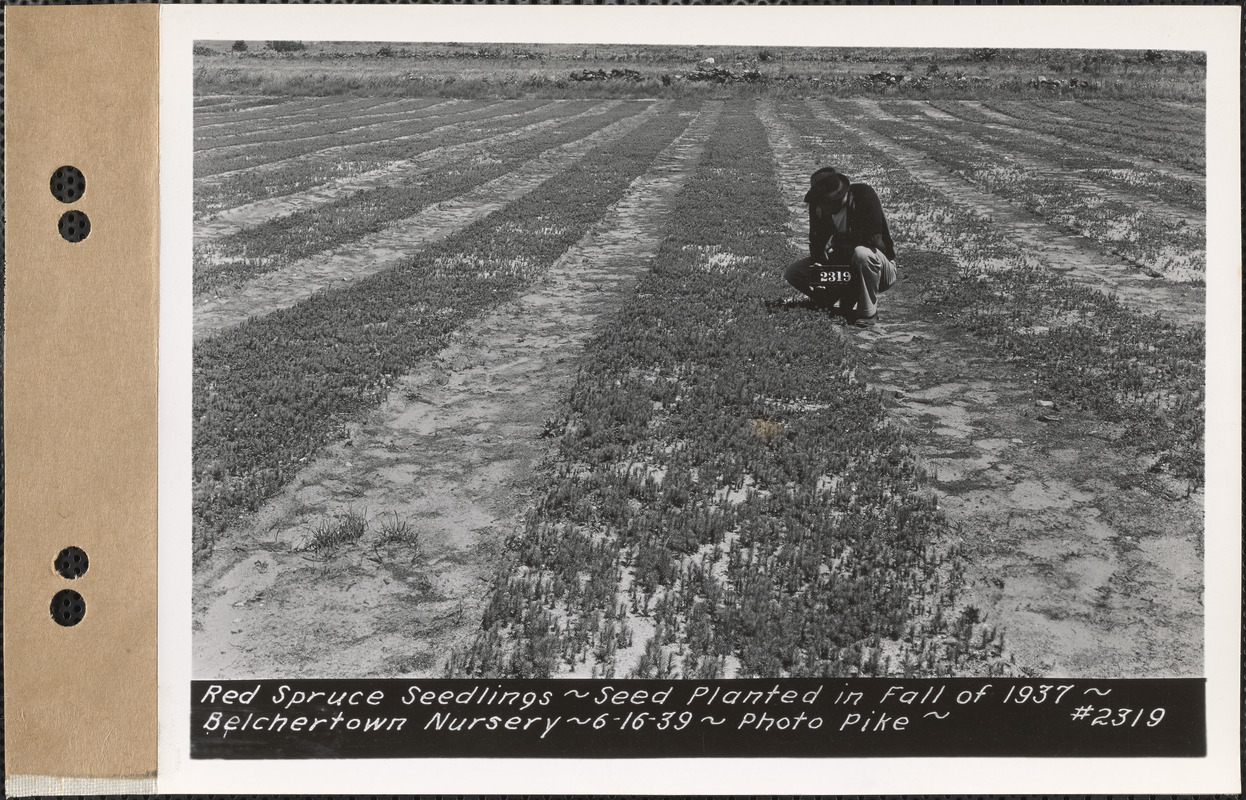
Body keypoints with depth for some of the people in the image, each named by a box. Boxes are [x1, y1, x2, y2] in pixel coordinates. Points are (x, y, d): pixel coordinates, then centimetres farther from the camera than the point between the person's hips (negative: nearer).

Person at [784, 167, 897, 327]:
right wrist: (816, 264, -22)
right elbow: (816, 241, -2)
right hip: (841, 262, 6)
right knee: (791, 274, -10)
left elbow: (873, 236, -34)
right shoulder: (818, 205, -7)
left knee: (862, 253, -42)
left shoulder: (864, 195, -23)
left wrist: (836, 239, -27)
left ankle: (868, 313, -21)